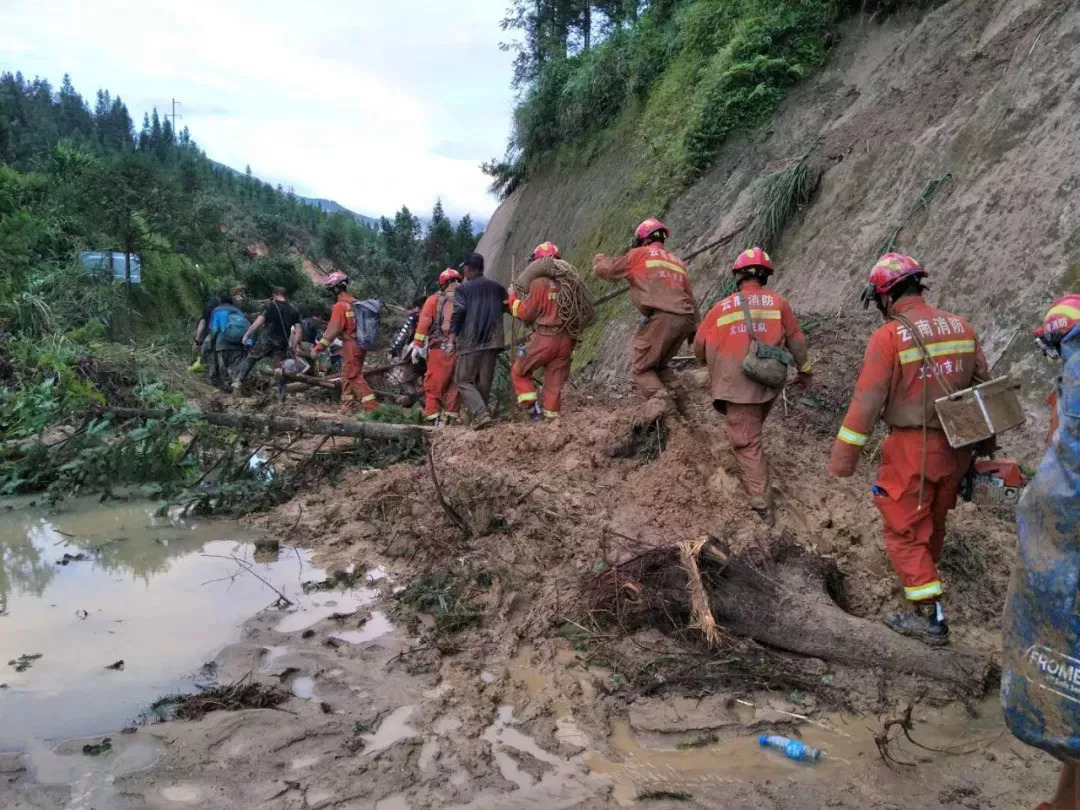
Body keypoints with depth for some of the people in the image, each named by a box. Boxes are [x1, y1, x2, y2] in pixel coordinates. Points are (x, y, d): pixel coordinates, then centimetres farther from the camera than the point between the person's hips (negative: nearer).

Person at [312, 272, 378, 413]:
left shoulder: (340, 306, -14)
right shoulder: (355, 303, 11)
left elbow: (333, 329, -18)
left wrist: (319, 347, -14)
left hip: (351, 346, -9)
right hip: (360, 344, 9)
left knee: (355, 378, -6)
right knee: (347, 376, 18)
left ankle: (372, 407, -13)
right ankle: (347, 406, 24)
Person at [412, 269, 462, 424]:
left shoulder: (434, 300, 4)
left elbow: (424, 322, -1)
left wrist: (417, 344, -2)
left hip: (440, 348, -1)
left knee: (434, 383, 2)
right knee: (455, 383, 9)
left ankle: (433, 415, -1)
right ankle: (451, 415, 13)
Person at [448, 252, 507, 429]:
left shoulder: (463, 289, -2)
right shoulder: (498, 288, 10)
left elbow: (457, 315, -10)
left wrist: (451, 341, -10)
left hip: (470, 342, -4)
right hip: (493, 341, 4)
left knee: (464, 381, 3)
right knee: (484, 383, 11)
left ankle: (481, 412, -16)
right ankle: (478, 416, 14)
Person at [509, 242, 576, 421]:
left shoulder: (539, 282, -11)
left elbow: (526, 313, -8)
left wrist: (513, 298, 6)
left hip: (544, 338, -5)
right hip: (566, 339, 5)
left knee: (518, 372, 12)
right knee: (555, 382, 11)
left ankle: (533, 408, 2)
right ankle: (551, 416, 11)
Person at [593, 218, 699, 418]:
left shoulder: (639, 255, 10)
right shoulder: (677, 261, 28)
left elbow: (605, 269, 12)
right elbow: (691, 298, 27)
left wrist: (599, 260, 34)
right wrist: (694, 331, 30)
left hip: (661, 317, -6)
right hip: (685, 319, 7)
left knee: (640, 367, 0)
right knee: (659, 364, 22)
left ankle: (659, 400, -22)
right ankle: (675, 397, 5)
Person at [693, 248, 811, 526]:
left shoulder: (721, 307, 0)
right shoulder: (778, 301, 3)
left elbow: (699, 345, 6)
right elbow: (796, 339, 8)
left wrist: (715, 366, 27)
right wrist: (804, 369, 24)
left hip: (737, 384, -3)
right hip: (769, 381, 3)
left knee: (747, 442, 0)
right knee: (751, 432, 25)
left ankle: (762, 505, -5)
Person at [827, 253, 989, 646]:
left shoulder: (889, 336, -17)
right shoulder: (960, 327, 3)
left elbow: (866, 402, -19)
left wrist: (843, 457, -12)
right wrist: (983, 442, 22)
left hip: (912, 450, -6)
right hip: (956, 448, 7)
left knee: (905, 530, 6)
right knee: (934, 521, 24)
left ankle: (930, 615, 8)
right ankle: (925, 574, 45)